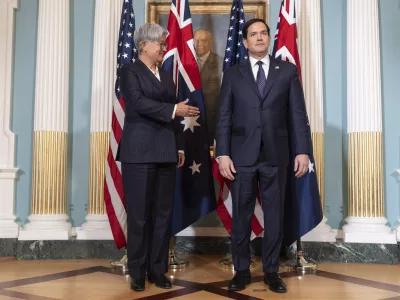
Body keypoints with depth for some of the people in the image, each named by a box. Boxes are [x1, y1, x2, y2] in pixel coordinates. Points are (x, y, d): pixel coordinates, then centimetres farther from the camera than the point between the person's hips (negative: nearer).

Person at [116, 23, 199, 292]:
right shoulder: (130, 71, 0)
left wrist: (179, 147, 11)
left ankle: (158, 269, 17)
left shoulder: (167, 76, 18)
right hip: (139, 151, -6)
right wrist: (175, 110, -20)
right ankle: (137, 272, 13)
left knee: (163, 213, 7)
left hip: (165, 151, 6)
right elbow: (139, 103, -16)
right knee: (139, 214, 0)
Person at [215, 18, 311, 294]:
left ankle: (271, 271, 21)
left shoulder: (288, 71, 7)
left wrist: (303, 151, -4)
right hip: (242, 155, 0)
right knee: (241, 215, 6)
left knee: (275, 215, 7)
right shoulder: (233, 74, 7)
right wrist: (223, 153, -6)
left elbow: (297, 114, 3)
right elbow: (224, 117, 3)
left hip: (275, 155, 0)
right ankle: (242, 270, 20)